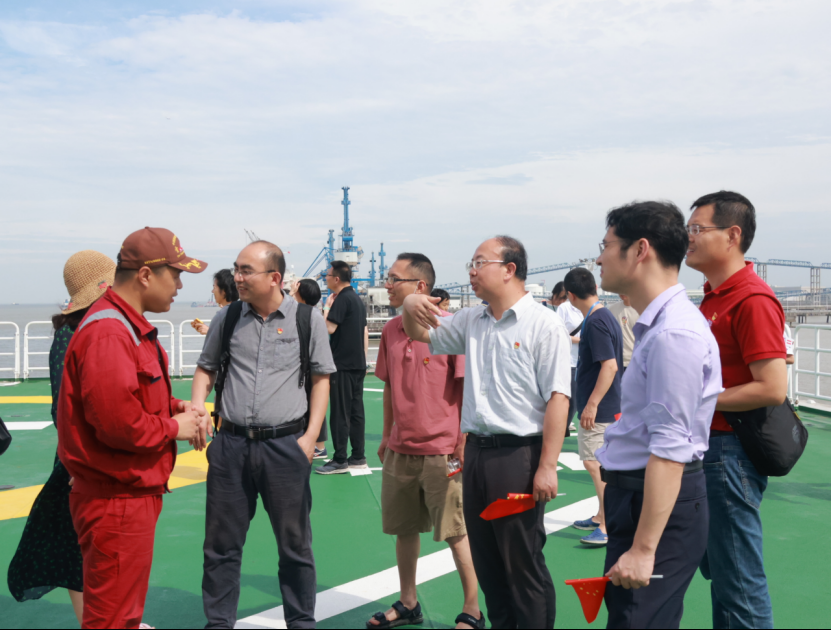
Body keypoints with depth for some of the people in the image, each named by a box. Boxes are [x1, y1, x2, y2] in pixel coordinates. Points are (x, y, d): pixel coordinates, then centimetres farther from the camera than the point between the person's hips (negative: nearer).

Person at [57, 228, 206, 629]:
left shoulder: (130, 328, 13)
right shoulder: (107, 333, -21)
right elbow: (116, 421, -28)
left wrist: (174, 407, 5)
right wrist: (173, 428, -13)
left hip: (134, 494, 10)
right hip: (116, 502, -10)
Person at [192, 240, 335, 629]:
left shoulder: (307, 319, -2)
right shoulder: (227, 318, 5)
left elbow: (321, 377, 2)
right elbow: (206, 367, 16)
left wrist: (311, 436, -6)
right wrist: (197, 406, -2)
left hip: (285, 444, -2)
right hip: (230, 443, 2)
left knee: (294, 544, 10)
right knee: (222, 543, 10)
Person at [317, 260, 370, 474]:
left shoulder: (342, 299, -12)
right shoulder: (358, 299, 15)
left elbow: (329, 328, -19)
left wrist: (327, 307, -6)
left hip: (343, 365, -9)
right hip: (358, 364, 9)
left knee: (340, 413, -5)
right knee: (356, 410, 10)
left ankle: (340, 460, -2)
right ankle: (358, 457, 14)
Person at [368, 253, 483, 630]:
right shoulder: (391, 330, 7)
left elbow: (468, 387, -10)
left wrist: (464, 441, -12)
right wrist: (386, 435, 16)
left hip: (441, 451, -6)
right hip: (400, 450, 6)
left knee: (456, 533, 3)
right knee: (404, 530, 14)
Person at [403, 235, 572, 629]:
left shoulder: (544, 325, -10)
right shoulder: (471, 321, 11)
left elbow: (557, 398, -15)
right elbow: (420, 334, 22)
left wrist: (547, 466, -19)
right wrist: (411, 307, -2)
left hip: (519, 455, -7)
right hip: (476, 452, 7)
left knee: (524, 564, 2)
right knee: (486, 560, 17)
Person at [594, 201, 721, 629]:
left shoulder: (673, 334, -21)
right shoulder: (658, 324, 12)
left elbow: (669, 450, -24)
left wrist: (643, 548, -23)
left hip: (658, 501, -10)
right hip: (634, 493, 10)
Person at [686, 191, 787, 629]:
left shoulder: (753, 300, -17)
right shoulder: (714, 297, 14)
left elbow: (772, 388, -24)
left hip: (730, 454, -10)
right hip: (706, 447, 10)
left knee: (738, 584, 1)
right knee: (717, 570, 20)